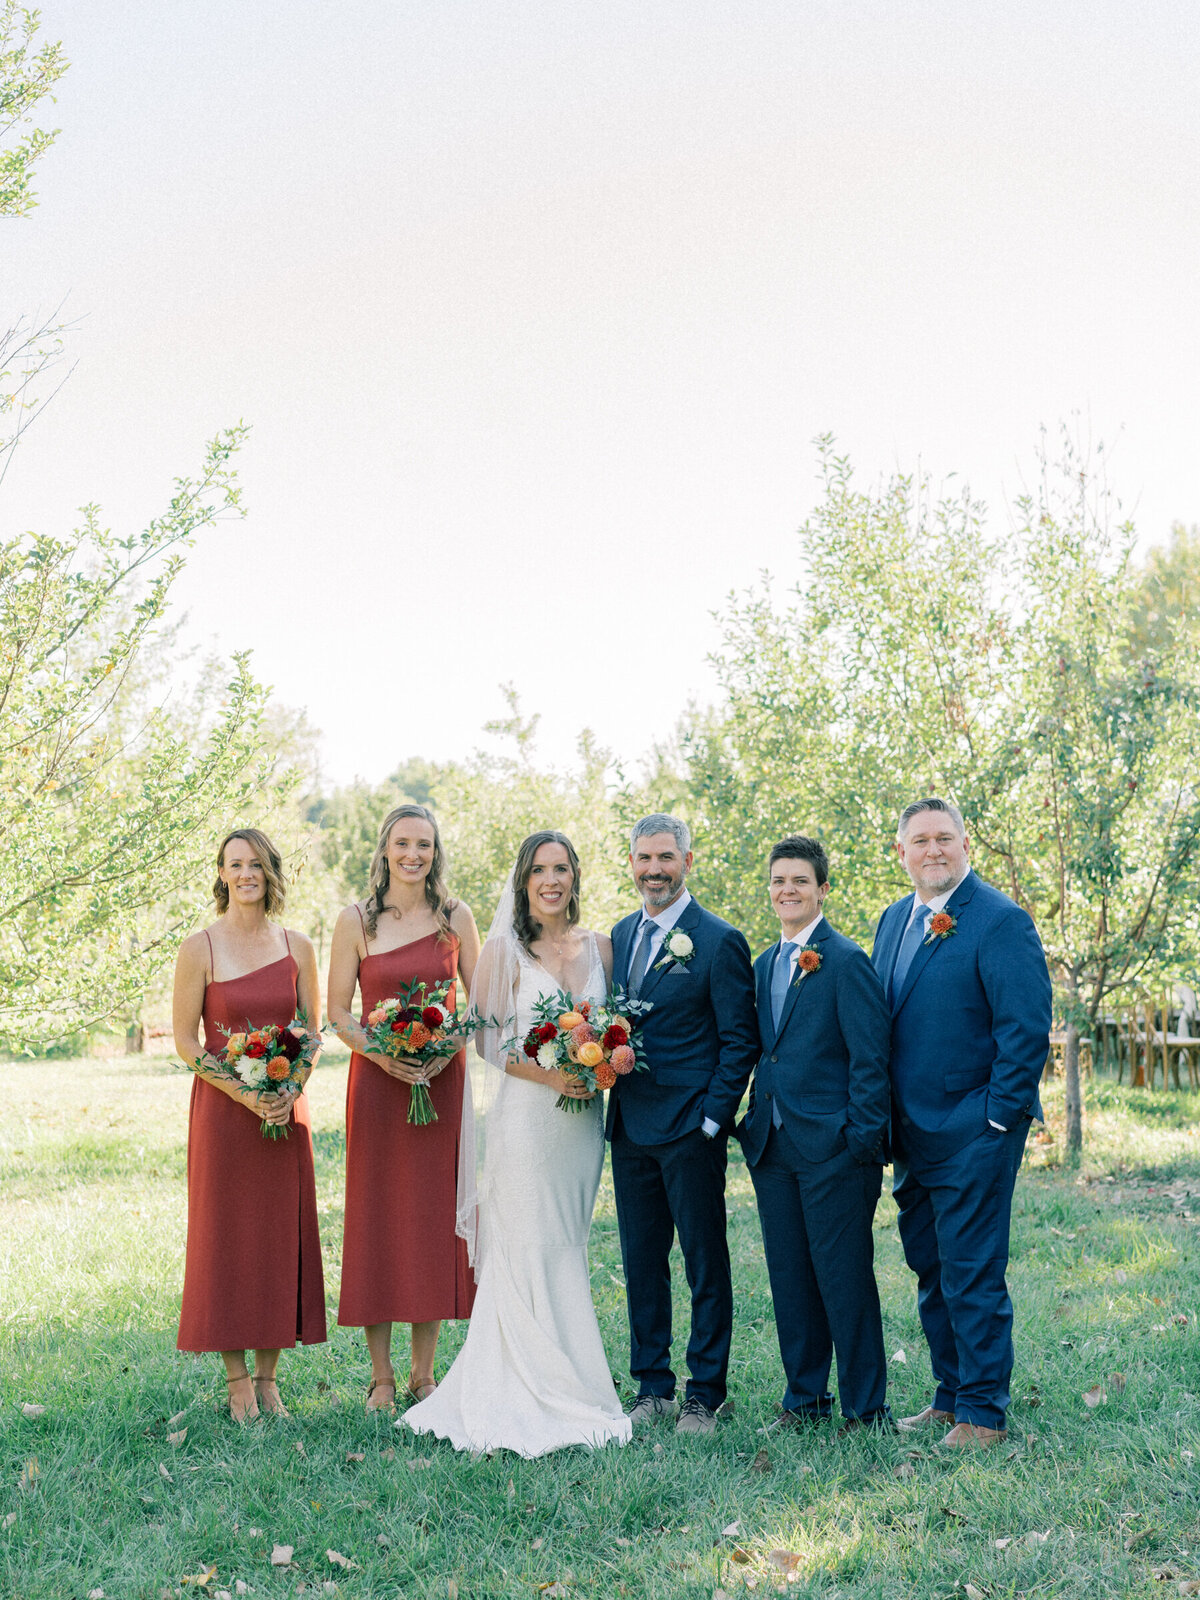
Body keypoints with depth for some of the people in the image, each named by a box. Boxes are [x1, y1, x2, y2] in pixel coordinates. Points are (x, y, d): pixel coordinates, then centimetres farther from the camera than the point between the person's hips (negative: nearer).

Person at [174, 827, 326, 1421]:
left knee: (281, 1235, 6)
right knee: (226, 1235, 2)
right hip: (223, 1108, -3)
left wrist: (289, 1091, -9)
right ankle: (237, 1380, 13)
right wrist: (244, 1094, -15)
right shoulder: (199, 948, -3)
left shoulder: (297, 947, 5)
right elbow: (185, 1039, -4)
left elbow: (313, 1033, 9)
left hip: (286, 1109, 3)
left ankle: (268, 1377, 17)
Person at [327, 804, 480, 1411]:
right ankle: (381, 1376, 13)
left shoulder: (456, 917, 4)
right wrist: (382, 1054, -15)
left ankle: (424, 1372, 16)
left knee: (435, 1214, 4)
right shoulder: (355, 920, 0)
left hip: (443, 1081, 1)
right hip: (376, 1081, -1)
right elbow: (338, 1012, 0)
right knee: (376, 1216, 2)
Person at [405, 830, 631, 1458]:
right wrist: (546, 1075, -18)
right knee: (528, 1247, -2)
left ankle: (566, 1387, 19)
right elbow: (486, 1037, -6)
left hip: (582, 1119, 4)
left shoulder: (599, 947, 9)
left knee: (566, 1247, 10)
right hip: (523, 1117, -4)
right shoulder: (504, 948, -3)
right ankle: (534, 1394, 7)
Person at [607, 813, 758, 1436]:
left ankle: (704, 1396, 15)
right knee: (640, 1262, 12)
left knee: (705, 1264, 4)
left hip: (690, 1129, -6)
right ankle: (652, 1388, 23)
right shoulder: (621, 934, 12)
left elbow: (740, 1041, -8)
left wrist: (712, 1120, -13)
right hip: (630, 1128, 6)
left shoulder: (720, 942, -8)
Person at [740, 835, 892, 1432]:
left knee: (844, 1278, -1)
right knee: (789, 1277, 12)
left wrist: (863, 1140, -15)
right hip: (772, 1147, 7)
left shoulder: (846, 961, -8)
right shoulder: (763, 964, 14)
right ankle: (805, 1396, 25)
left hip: (833, 1147, -7)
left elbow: (870, 1058, -11)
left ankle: (865, 1407, 12)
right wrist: (755, 1121, 11)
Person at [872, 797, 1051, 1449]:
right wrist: (886, 1117, 12)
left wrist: (998, 1119, -15)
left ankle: (983, 1412, 12)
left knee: (972, 1275, -1)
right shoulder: (893, 920, 12)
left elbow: (1027, 1029, -16)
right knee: (931, 1272, 16)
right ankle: (950, 1396, 29)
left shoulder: (1000, 921, -12)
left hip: (972, 1135, -8)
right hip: (911, 1136, 8)